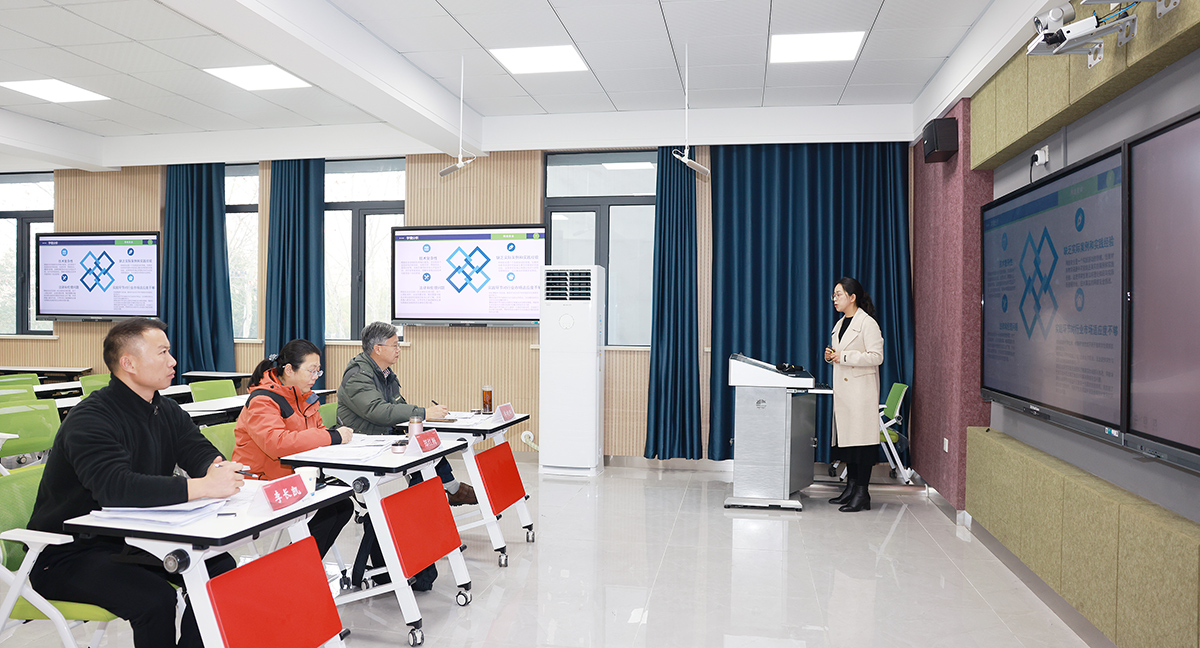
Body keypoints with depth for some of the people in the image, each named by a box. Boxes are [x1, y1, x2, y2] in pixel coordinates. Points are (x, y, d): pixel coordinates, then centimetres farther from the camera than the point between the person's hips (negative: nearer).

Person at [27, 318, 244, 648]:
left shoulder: (167, 412, 7)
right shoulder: (90, 419, -20)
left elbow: (202, 453, -3)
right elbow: (115, 487, -36)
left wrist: (219, 470, -28)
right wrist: (202, 487, -42)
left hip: (134, 540, 7)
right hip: (69, 554, -7)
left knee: (221, 567, -12)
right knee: (155, 599, -29)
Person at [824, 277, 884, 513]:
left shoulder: (867, 323, -9)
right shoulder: (840, 324, 17)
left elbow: (876, 356, -16)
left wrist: (843, 357, -20)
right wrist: (831, 356, 6)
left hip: (861, 388, -9)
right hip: (842, 388, 9)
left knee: (861, 438, -6)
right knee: (845, 437, 11)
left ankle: (862, 494, -2)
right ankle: (850, 487, 21)